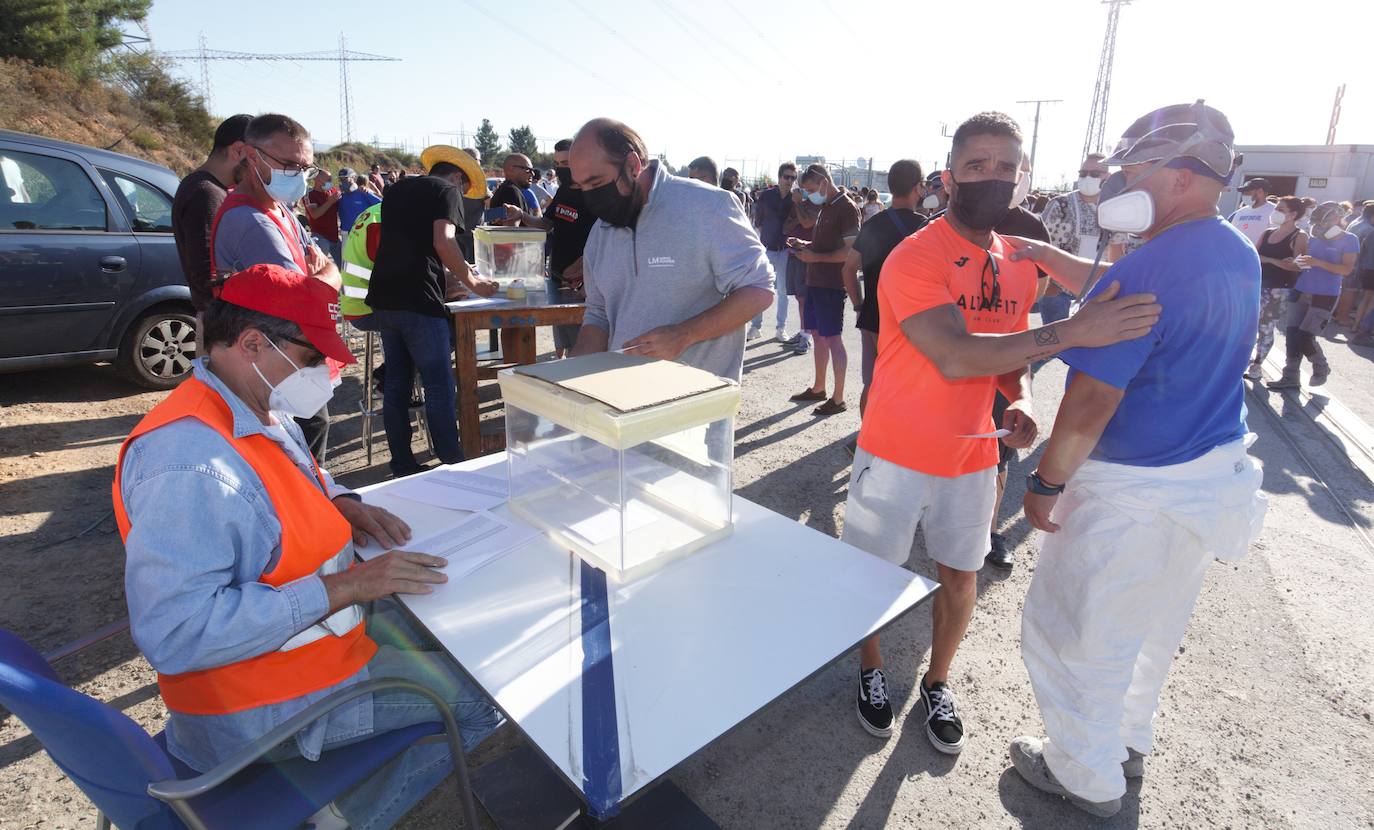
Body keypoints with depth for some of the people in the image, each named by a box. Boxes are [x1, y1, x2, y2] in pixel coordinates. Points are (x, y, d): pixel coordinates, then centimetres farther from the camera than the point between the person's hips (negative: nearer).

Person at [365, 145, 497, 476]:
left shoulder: (396, 190, 24)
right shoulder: (447, 191, 1)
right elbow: (442, 242, -15)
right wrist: (472, 281, -4)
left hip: (383, 299, 8)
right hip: (418, 300, -8)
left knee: (396, 384, 12)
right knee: (440, 387, -3)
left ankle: (402, 467, 18)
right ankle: (454, 468, 1)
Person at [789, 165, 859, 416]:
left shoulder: (847, 208, -12)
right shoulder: (825, 207, 15)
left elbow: (850, 251, -19)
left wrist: (816, 257, -19)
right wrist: (804, 244, 8)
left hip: (832, 285, -9)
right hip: (815, 281, 9)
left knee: (832, 339, -4)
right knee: (818, 335, 14)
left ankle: (838, 399, 3)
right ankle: (818, 388, 26)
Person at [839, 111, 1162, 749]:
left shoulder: (1019, 264, 4)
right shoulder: (915, 257, -18)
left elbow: (1010, 351, 15)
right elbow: (954, 356, -30)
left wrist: (1020, 402, -6)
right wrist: (1070, 333, -34)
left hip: (972, 455, 6)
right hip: (897, 454, -5)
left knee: (960, 577, 16)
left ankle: (937, 682, 40)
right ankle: (871, 671, 38)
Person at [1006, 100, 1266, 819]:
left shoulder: (1150, 272, -25)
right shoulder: (1241, 256, 4)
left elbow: (1091, 402, -26)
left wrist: (1047, 483, -16)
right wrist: (1053, 258, 9)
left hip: (1132, 491, -9)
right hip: (1212, 476, 9)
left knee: (1073, 633, 10)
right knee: (1152, 627, 25)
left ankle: (1087, 776, 29)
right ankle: (1127, 741, 46)